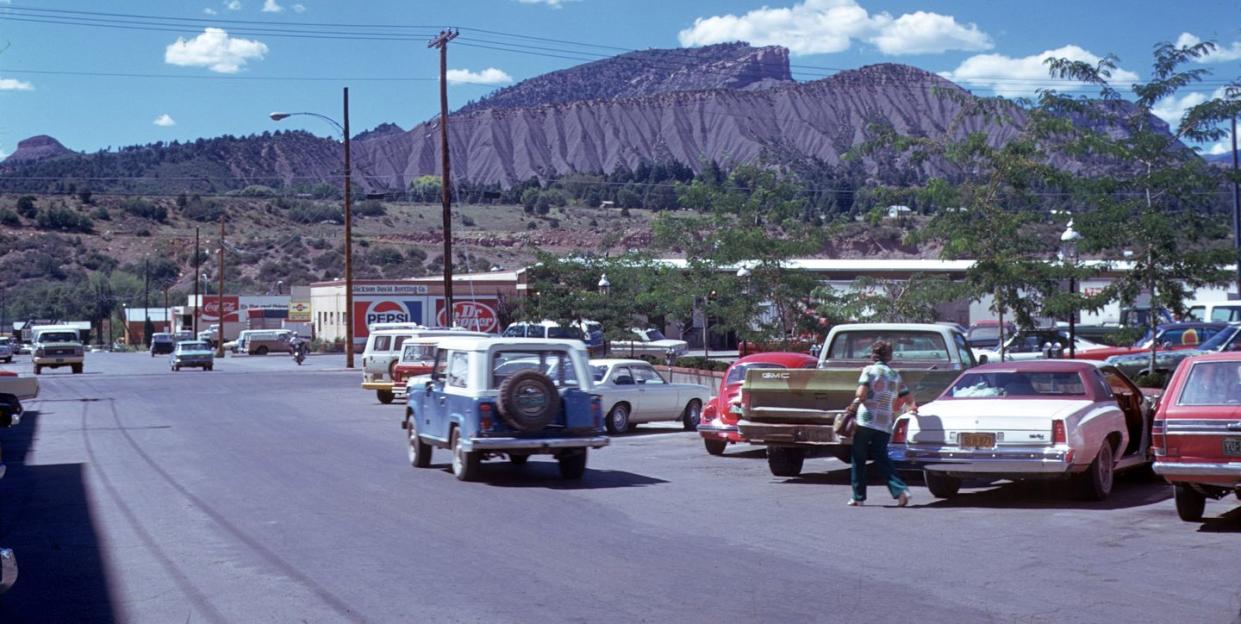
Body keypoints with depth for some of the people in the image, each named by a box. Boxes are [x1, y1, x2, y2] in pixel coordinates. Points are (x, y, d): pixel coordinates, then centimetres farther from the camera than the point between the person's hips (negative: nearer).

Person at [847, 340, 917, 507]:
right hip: (886, 425, 4)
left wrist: (853, 406, 4)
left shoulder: (869, 370, -1)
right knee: (882, 460, 9)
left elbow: (861, 394, -13)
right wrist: (912, 408, 34)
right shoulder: (895, 375, 14)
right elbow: (909, 399, 15)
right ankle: (900, 490, -10)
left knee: (858, 460, 7)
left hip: (866, 421, -4)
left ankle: (858, 497, 9)